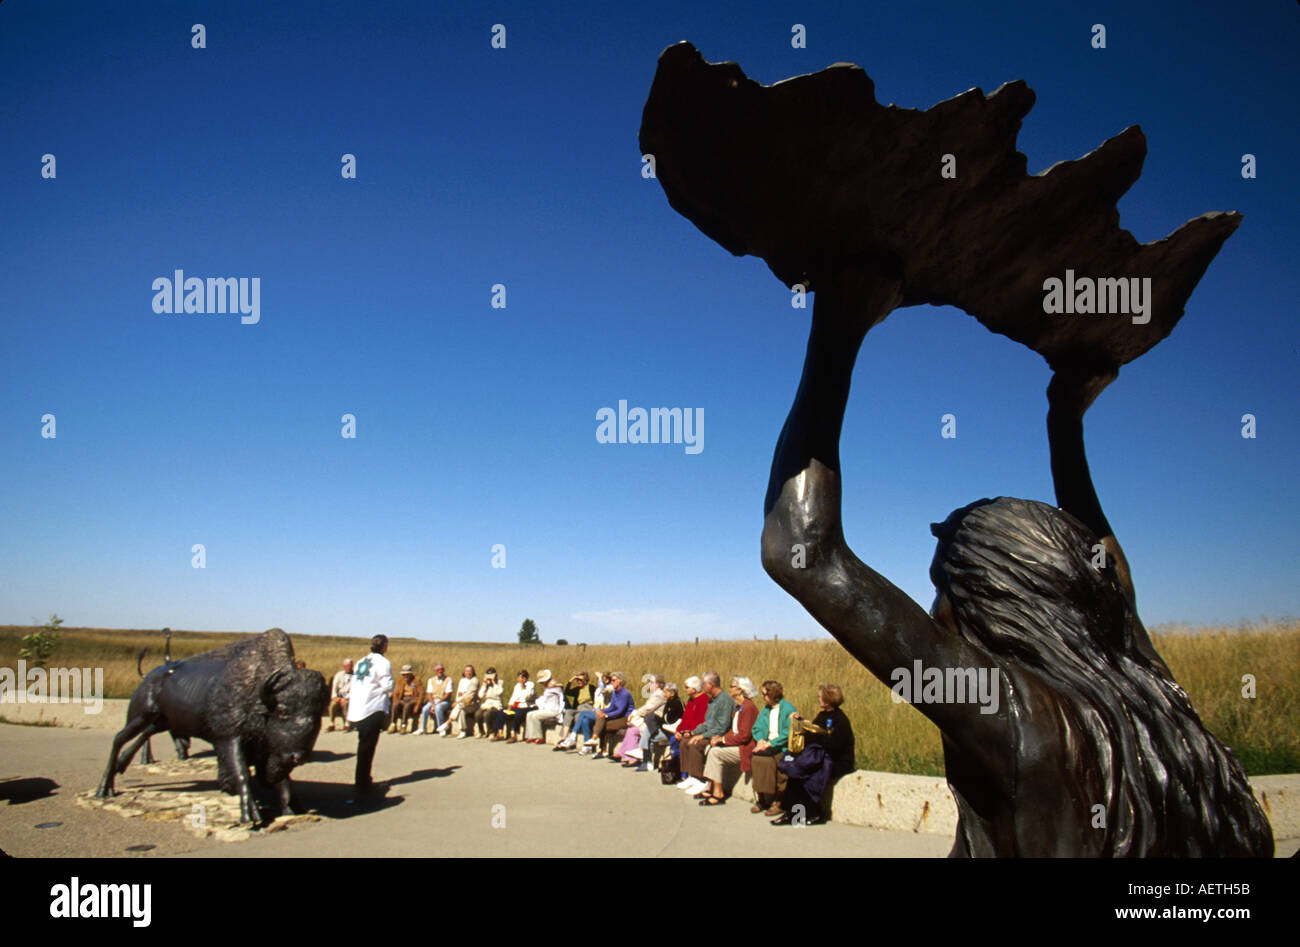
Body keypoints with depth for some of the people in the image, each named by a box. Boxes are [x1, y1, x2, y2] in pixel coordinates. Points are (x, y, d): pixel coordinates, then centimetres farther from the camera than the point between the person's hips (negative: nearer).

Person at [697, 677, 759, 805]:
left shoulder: (748, 707, -17)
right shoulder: (738, 707, 14)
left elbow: (744, 736, -21)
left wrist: (723, 739, -14)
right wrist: (721, 738, 0)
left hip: (746, 748, -10)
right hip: (737, 744, 10)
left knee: (715, 752, -19)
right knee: (711, 748, -2)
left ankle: (718, 794, -13)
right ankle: (710, 787, -3)